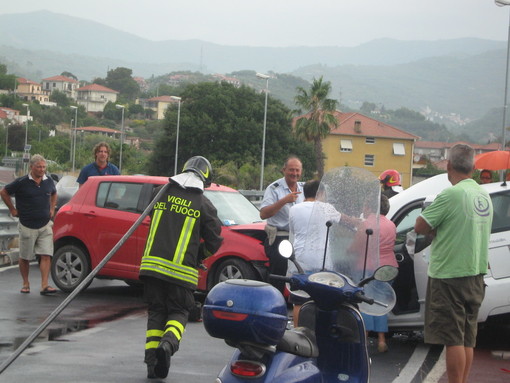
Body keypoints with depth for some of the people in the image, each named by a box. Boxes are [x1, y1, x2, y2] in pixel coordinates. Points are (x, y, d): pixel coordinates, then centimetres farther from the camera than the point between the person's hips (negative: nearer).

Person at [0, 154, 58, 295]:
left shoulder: (49, 182, 5)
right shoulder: (22, 182, -8)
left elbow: (53, 194, 27)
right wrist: (12, 209, 1)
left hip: (45, 225, 3)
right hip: (27, 226, -3)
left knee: (46, 256, -8)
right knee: (25, 257, 7)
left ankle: (44, 285, -11)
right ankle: (26, 284, 24)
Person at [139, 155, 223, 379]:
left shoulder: (163, 193, 7)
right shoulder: (203, 205, -2)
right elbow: (215, 240, 2)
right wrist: (197, 257, 20)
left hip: (152, 263, 3)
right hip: (181, 270, -3)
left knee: (156, 312, 13)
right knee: (178, 312, 9)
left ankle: (152, 361, 4)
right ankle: (168, 344, -20)